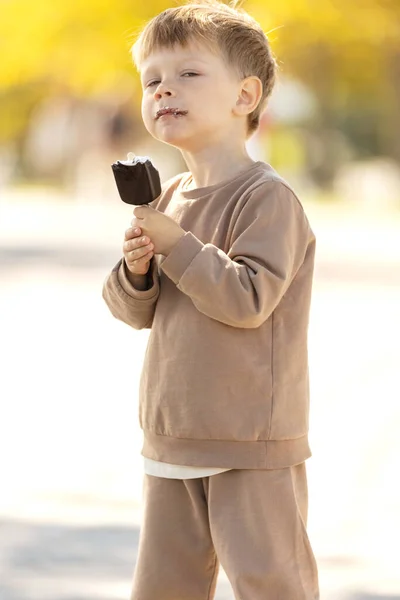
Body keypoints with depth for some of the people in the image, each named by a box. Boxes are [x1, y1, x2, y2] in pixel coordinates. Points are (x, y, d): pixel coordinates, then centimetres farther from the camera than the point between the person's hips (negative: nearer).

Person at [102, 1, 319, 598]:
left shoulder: (267, 197, -13)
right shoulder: (167, 198, 10)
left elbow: (248, 299, -24)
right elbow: (135, 311, 13)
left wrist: (175, 245, -21)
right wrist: (136, 269, -9)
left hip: (252, 443, -8)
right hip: (173, 438, 8)